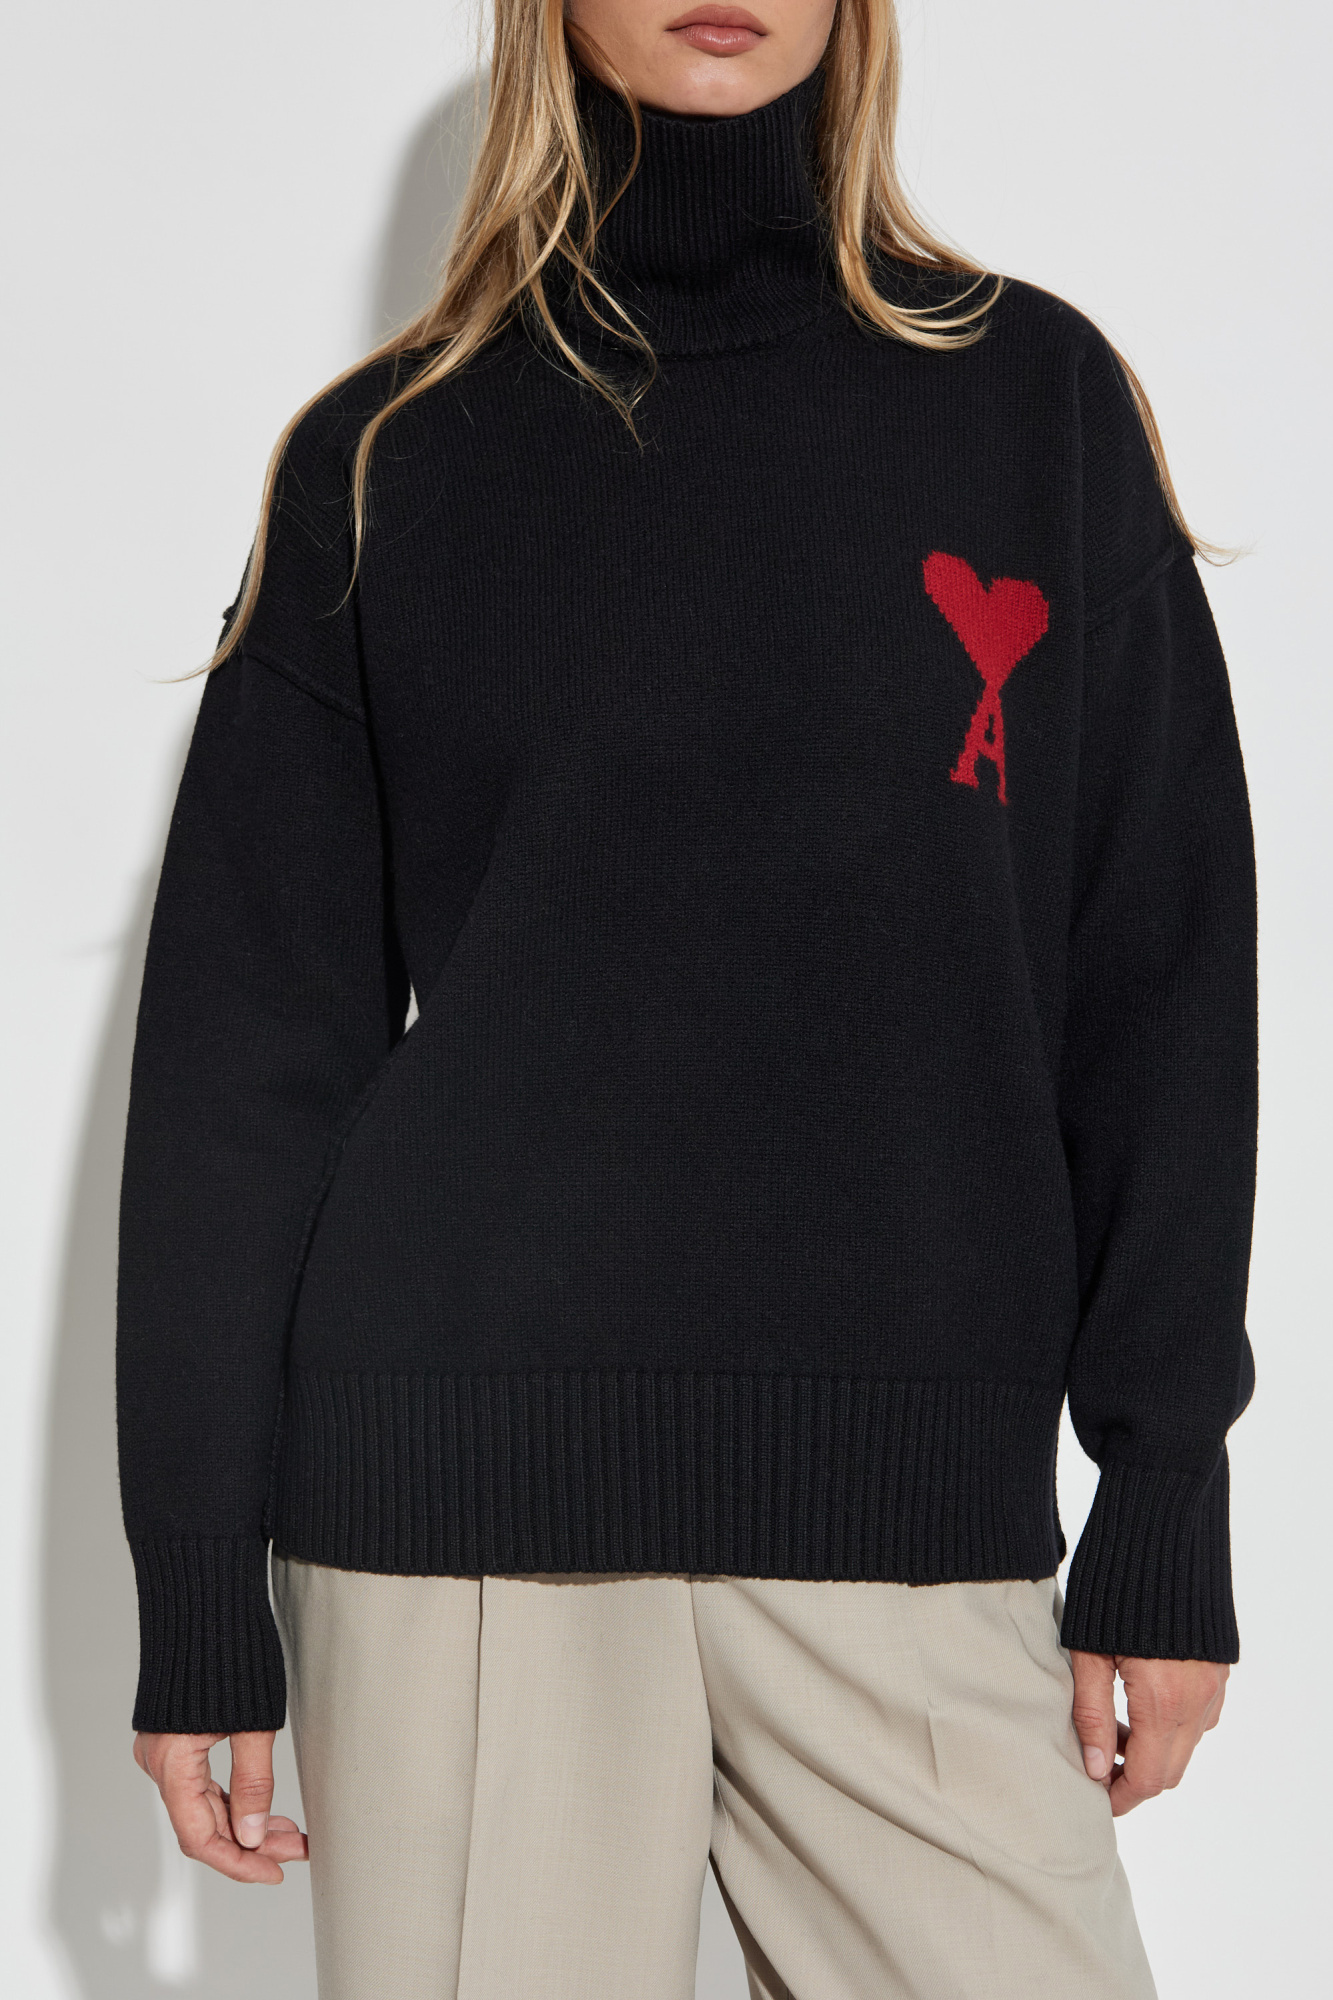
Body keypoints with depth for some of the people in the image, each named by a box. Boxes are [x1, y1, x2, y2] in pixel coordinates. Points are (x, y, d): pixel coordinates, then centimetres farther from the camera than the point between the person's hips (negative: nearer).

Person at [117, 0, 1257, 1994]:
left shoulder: (1036, 400, 8)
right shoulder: (389, 454, 7)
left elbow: (1159, 978, 7)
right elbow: (250, 1035, 6)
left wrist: (1166, 1509, 3)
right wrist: (197, 1585, 4)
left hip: (916, 1494, 1)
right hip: (462, 1483, 0)